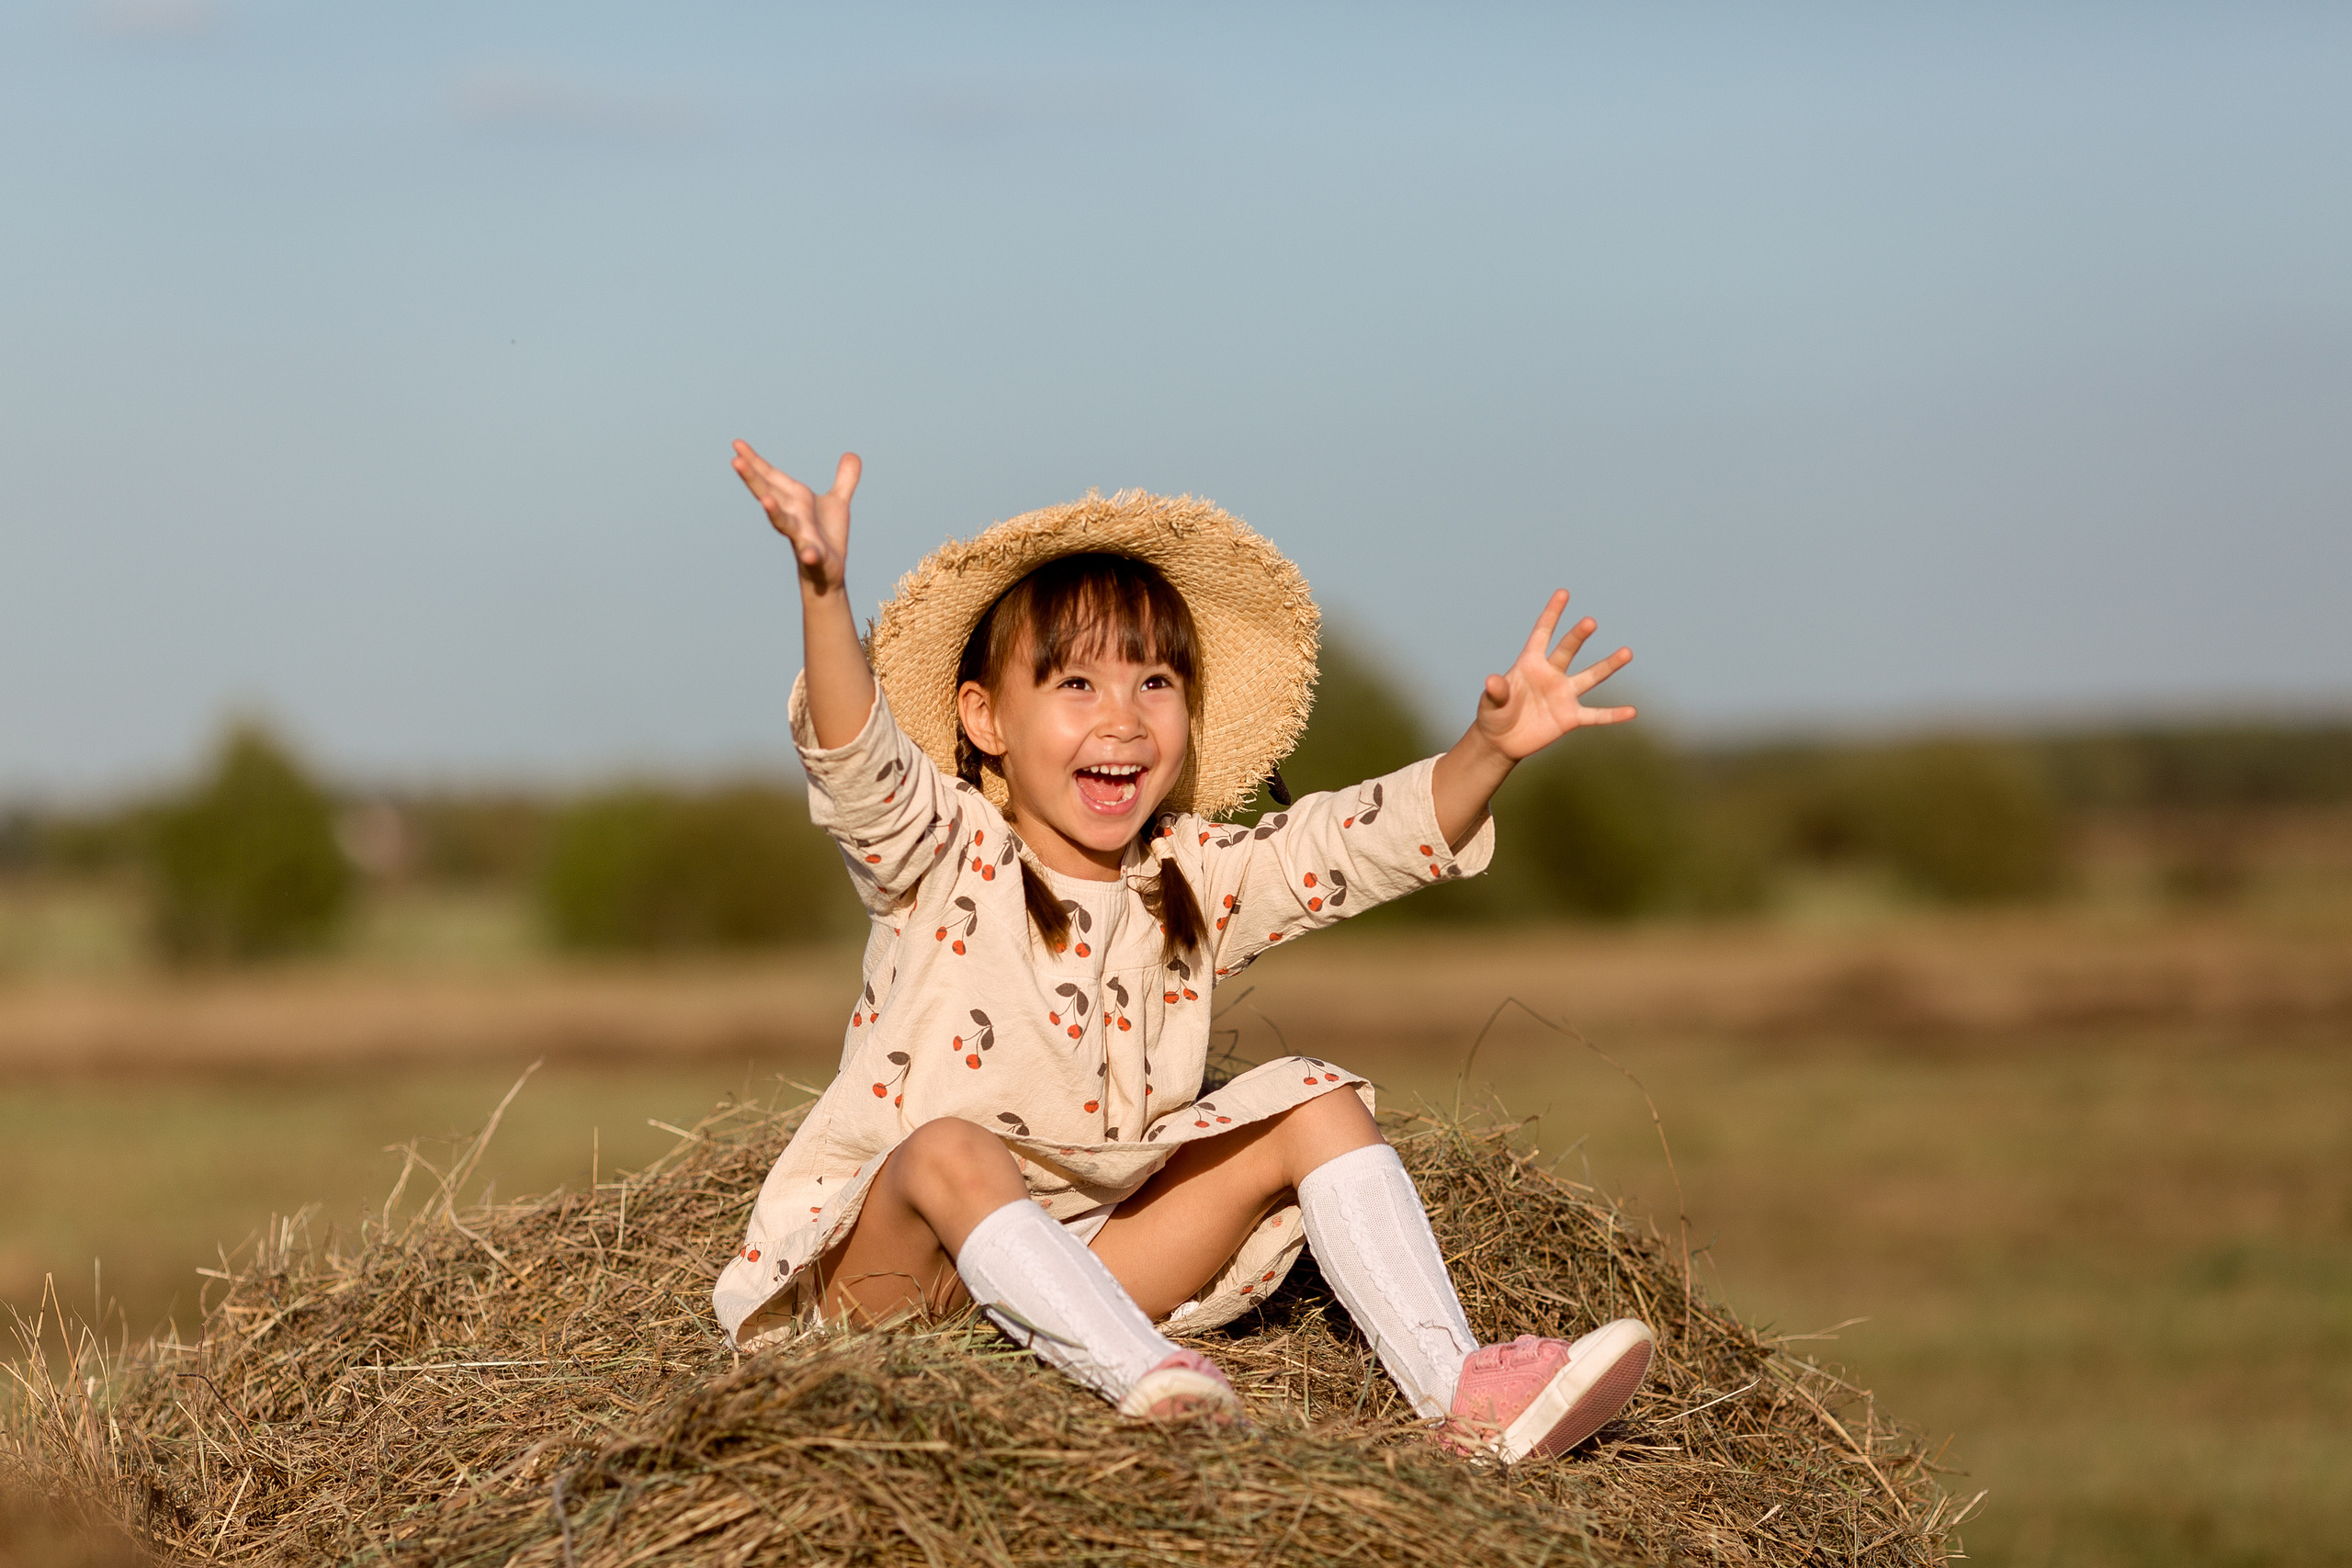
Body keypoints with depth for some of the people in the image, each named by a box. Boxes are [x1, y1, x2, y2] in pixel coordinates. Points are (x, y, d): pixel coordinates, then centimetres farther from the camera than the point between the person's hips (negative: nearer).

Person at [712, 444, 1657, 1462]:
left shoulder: (1194, 880, 6)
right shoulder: (943, 856, -9)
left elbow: (1373, 838, -2)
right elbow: (855, 762, -29)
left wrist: (1491, 748, -20)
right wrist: (824, 591, -46)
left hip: (1092, 1257, 5)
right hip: (896, 1262, -5)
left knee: (1312, 1103, -5)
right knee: (946, 1149, -37)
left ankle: (1455, 1389, -21)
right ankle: (1144, 1381, -53)